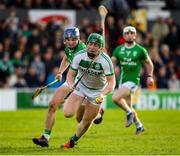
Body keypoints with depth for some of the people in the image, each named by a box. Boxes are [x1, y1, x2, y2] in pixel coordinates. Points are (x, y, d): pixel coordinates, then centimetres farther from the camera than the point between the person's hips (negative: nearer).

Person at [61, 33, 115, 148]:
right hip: (81, 86, 1)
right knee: (68, 113, -17)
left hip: (97, 91, -1)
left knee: (87, 121, 2)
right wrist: (71, 84, -33)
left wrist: (103, 94, -41)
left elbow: (111, 82, -23)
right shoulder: (79, 56, -20)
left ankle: (74, 140, 32)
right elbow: (71, 74, -10)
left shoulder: (106, 61, -27)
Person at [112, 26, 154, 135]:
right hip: (122, 80, 5)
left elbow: (149, 63, 9)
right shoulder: (118, 50, 5)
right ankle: (139, 125, 30)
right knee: (128, 106, 10)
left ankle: (129, 113, -1)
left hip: (133, 81, -5)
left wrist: (150, 76, 3)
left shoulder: (140, 50, -4)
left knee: (115, 98, -25)